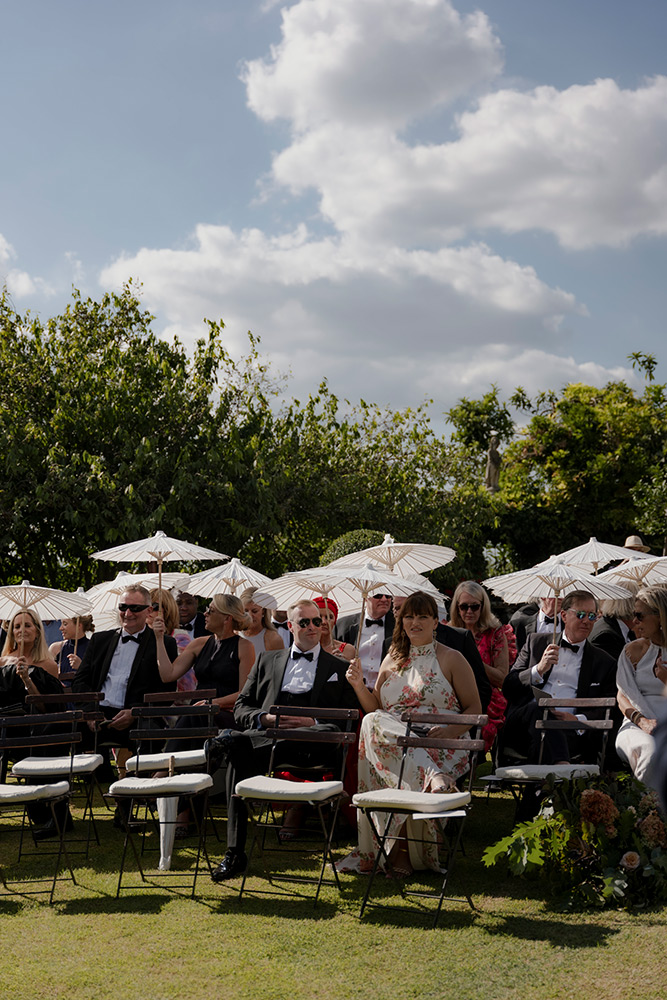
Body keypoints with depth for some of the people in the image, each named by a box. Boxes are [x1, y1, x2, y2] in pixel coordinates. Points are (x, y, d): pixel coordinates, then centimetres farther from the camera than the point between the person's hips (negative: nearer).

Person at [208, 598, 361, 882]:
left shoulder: (339, 669, 21)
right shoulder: (268, 660, 27)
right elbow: (241, 708, 18)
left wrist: (313, 723, -10)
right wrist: (266, 719, -4)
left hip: (312, 744, -1)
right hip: (266, 734, 1)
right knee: (239, 758, -34)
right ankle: (234, 853, -32)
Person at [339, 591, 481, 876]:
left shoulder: (451, 659, 8)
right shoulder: (392, 660, 21)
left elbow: (474, 709, 4)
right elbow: (376, 708, 21)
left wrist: (450, 731, -14)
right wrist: (359, 686, 3)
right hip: (392, 736, 4)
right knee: (373, 724, -32)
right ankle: (430, 777, -38)